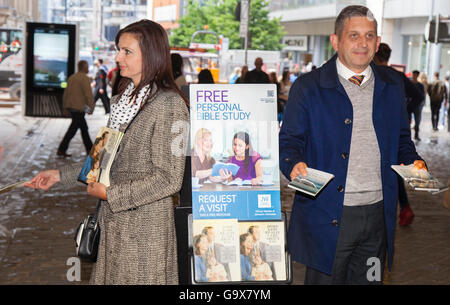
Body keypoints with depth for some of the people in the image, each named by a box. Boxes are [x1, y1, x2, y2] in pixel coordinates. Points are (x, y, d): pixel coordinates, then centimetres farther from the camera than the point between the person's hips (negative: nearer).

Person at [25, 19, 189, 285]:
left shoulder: (169, 105, -15)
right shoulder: (123, 101, 12)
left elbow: (169, 180, -18)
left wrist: (110, 194, -15)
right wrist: (61, 175, 17)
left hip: (146, 228, -8)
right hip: (115, 223, 8)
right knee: (110, 278, 14)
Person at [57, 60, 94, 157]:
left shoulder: (71, 78, 13)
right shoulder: (84, 78, -12)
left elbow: (66, 93, 14)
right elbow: (88, 94, -17)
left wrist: (65, 107, 17)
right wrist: (91, 108, -11)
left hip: (70, 107, 9)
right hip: (78, 108, -9)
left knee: (84, 128, 14)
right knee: (73, 130, -3)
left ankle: (90, 149, 19)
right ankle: (61, 150, -3)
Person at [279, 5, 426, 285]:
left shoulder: (392, 86, 10)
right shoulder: (308, 87, -1)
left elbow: (402, 138, 19)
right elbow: (289, 141, 0)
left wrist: (413, 162, -1)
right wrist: (295, 164, -21)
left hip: (378, 215, 4)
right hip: (326, 218, -3)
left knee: (369, 280, 13)